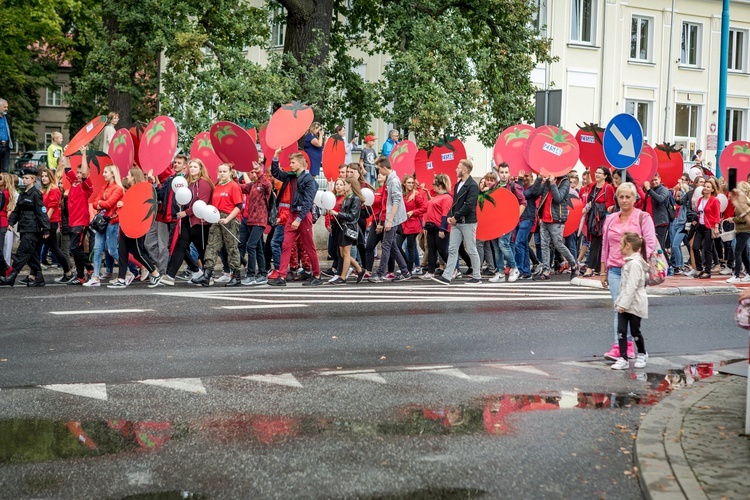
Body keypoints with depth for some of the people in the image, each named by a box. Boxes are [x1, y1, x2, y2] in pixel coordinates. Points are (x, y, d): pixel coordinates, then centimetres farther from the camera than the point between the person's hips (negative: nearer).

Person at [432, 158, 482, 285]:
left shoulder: (472, 186, -13)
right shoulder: (458, 184, 15)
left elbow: (469, 205, -20)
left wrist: (456, 217, -15)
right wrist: (450, 216, 2)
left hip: (468, 222, -8)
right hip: (456, 222, 8)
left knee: (471, 250, 1)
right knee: (452, 249, 4)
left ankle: (477, 277, 11)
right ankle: (446, 277, 3)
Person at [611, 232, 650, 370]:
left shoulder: (634, 263, -19)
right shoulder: (629, 261, 13)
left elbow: (631, 286, -23)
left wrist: (624, 304, -25)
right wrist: (620, 302, 17)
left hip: (635, 305, -9)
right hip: (625, 304, 9)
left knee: (635, 331, 6)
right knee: (621, 331, 1)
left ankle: (642, 355, 27)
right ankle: (623, 359, 1)